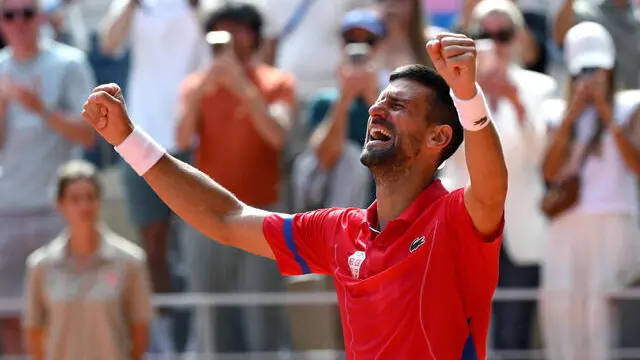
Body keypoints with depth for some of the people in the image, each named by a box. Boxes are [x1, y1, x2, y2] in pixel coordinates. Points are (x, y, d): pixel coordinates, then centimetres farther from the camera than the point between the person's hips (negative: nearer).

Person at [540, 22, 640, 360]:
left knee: (598, 301, -17)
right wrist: (570, 117, -6)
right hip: (567, 226, 3)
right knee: (557, 301, -10)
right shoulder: (559, 112, 14)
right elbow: (550, 172, 1)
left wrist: (608, 116, -10)